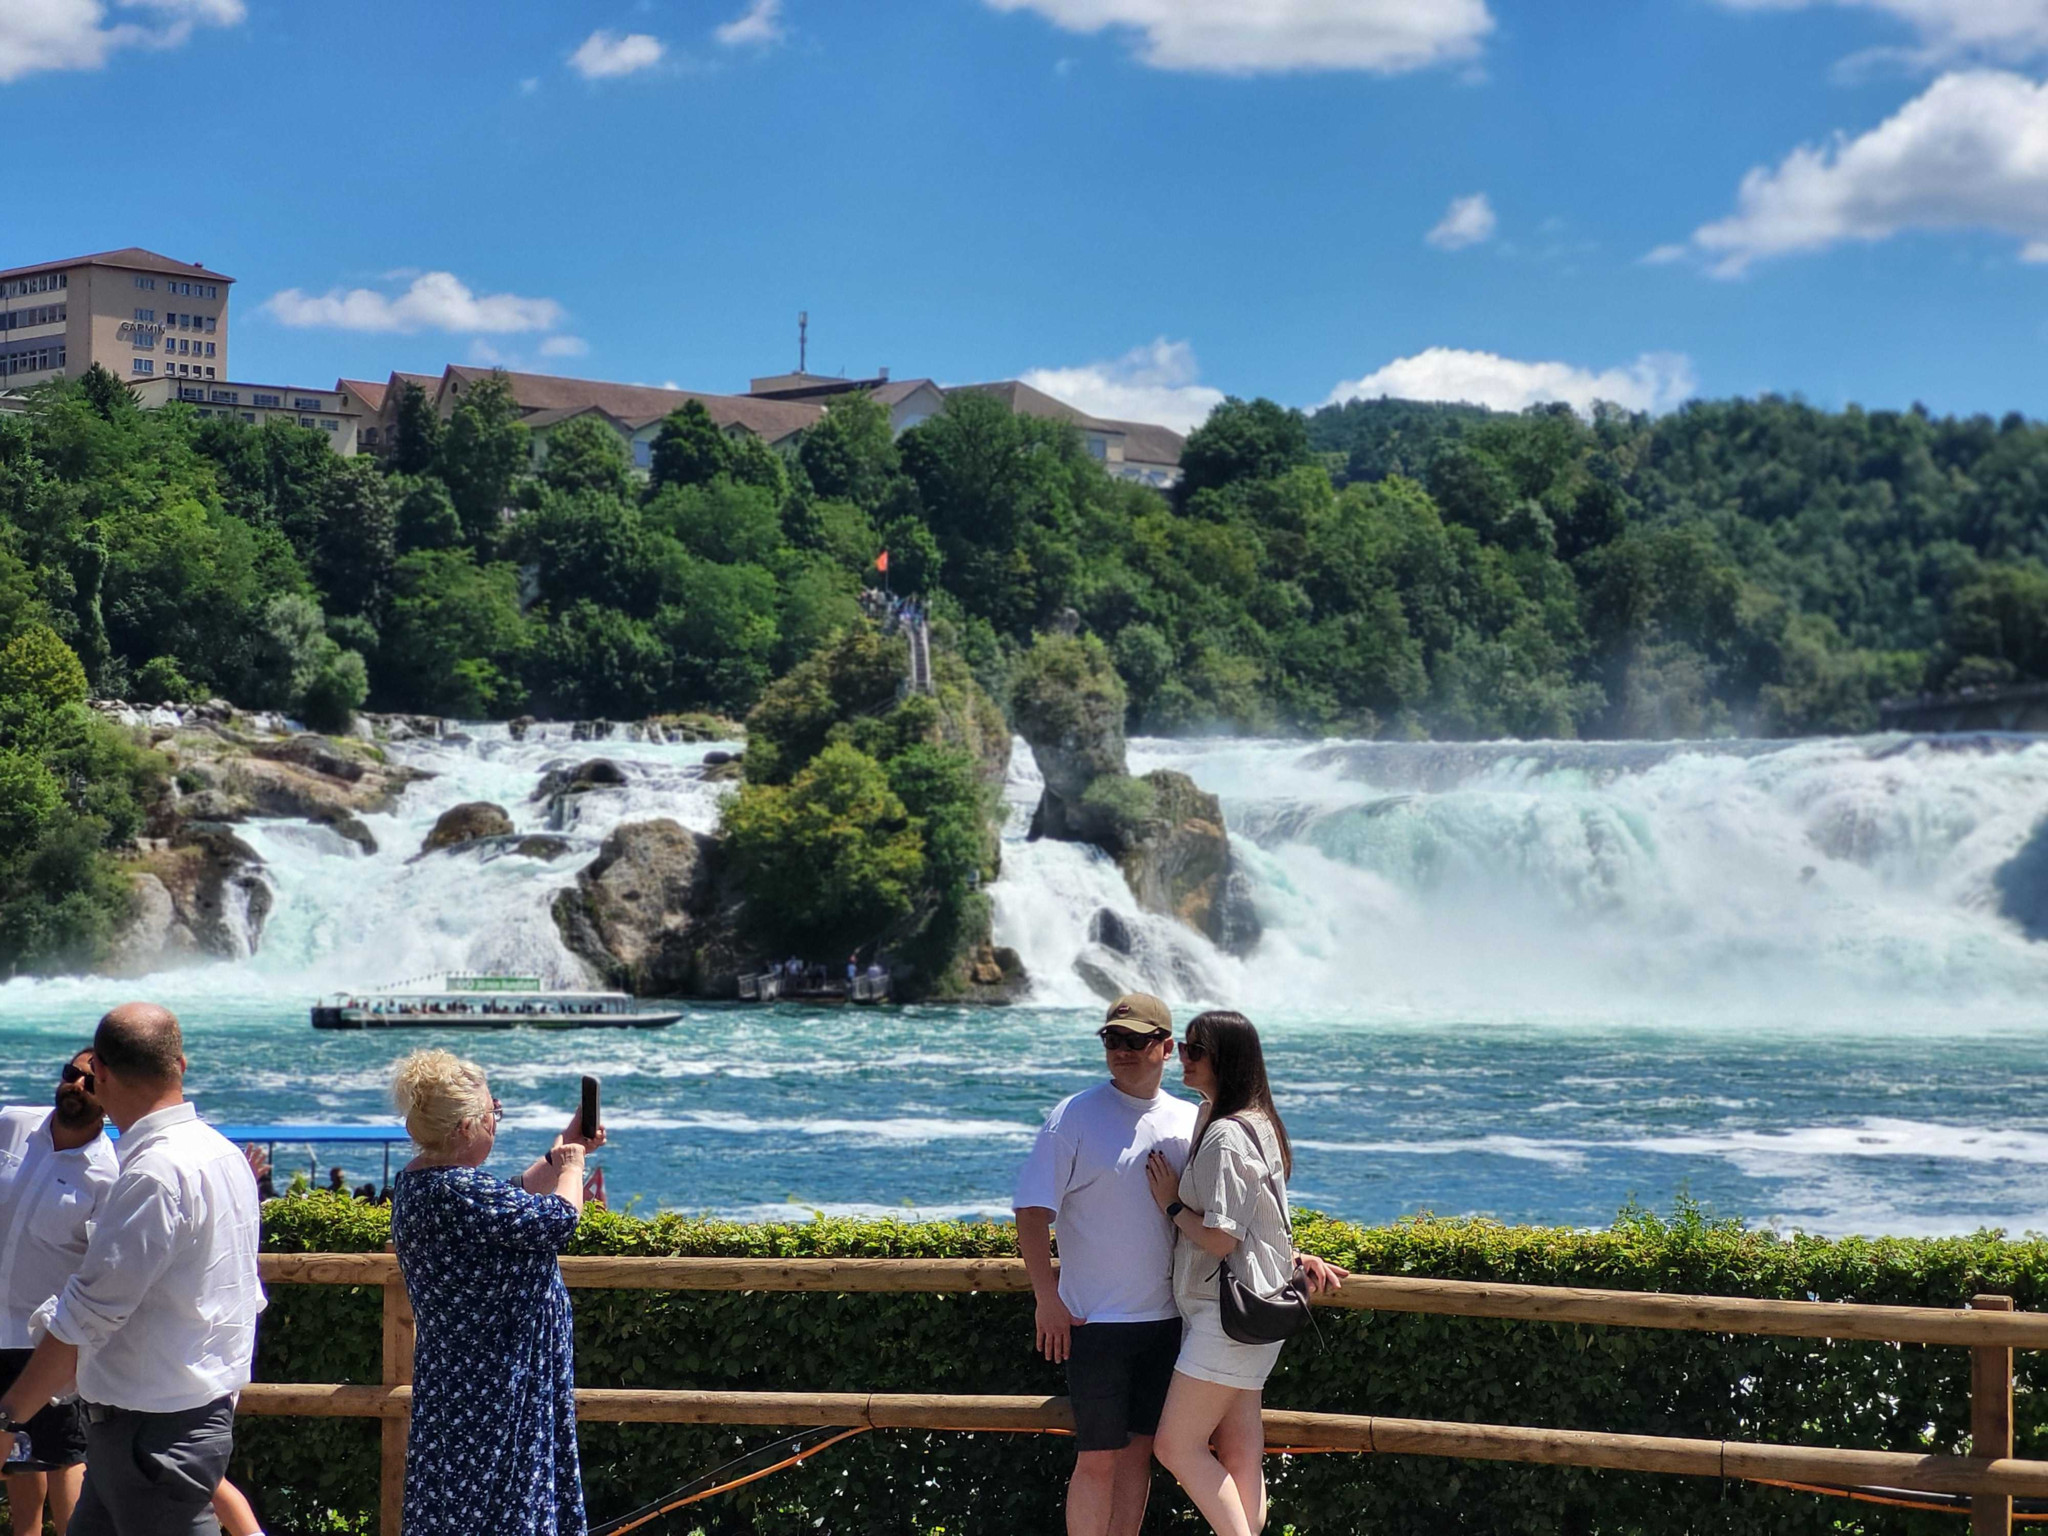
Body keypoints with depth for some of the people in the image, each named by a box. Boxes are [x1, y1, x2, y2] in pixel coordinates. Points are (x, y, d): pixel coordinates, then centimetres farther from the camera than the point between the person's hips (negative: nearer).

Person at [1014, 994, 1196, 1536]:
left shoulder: (1188, 1121, 8)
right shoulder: (1075, 1116, -6)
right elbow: (1032, 1212, -8)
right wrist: (1047, 1299, -14)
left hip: (1165, 1317, 5)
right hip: (1096, 1320, -4)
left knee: (1139, 1450, 9)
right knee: (1097, 1459, -4)